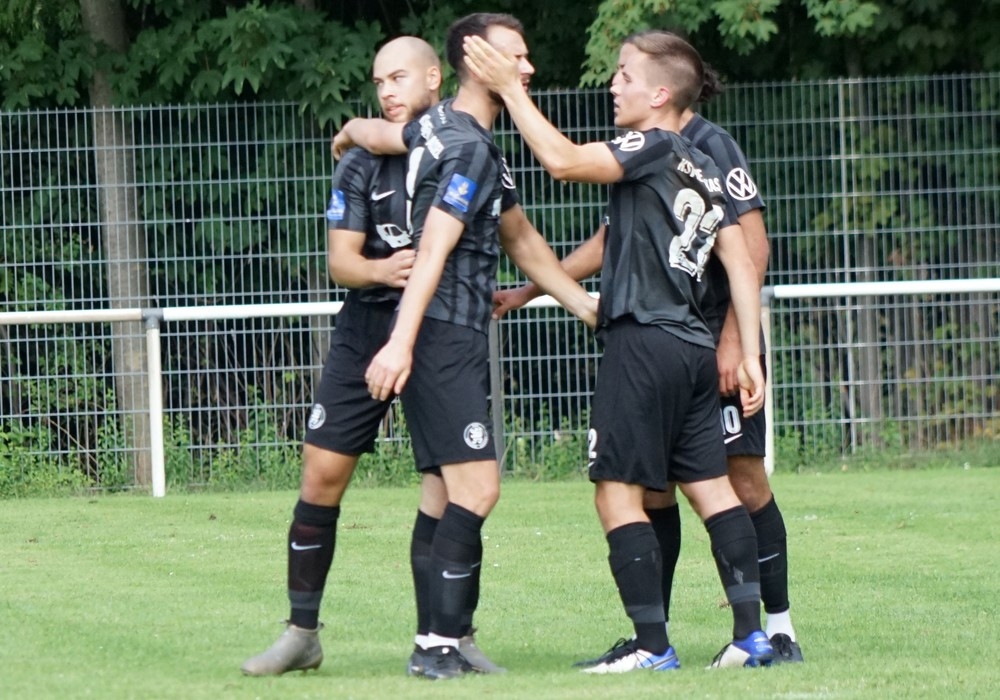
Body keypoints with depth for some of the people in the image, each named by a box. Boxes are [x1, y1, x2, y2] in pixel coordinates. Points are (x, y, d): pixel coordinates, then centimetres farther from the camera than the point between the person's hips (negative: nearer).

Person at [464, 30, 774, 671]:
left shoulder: (654, 149, -8)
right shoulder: (706, 171, 17)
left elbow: (563, 161, -20)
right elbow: (742, 264, 14)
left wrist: (509, 87, -13)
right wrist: (750, 355, 14)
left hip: (644, 341, -9)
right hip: (695, 347, 9)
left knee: (619, 492, -5)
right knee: (711, 487, 10)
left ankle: (652, 644, -7)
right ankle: (751, 633, 7)